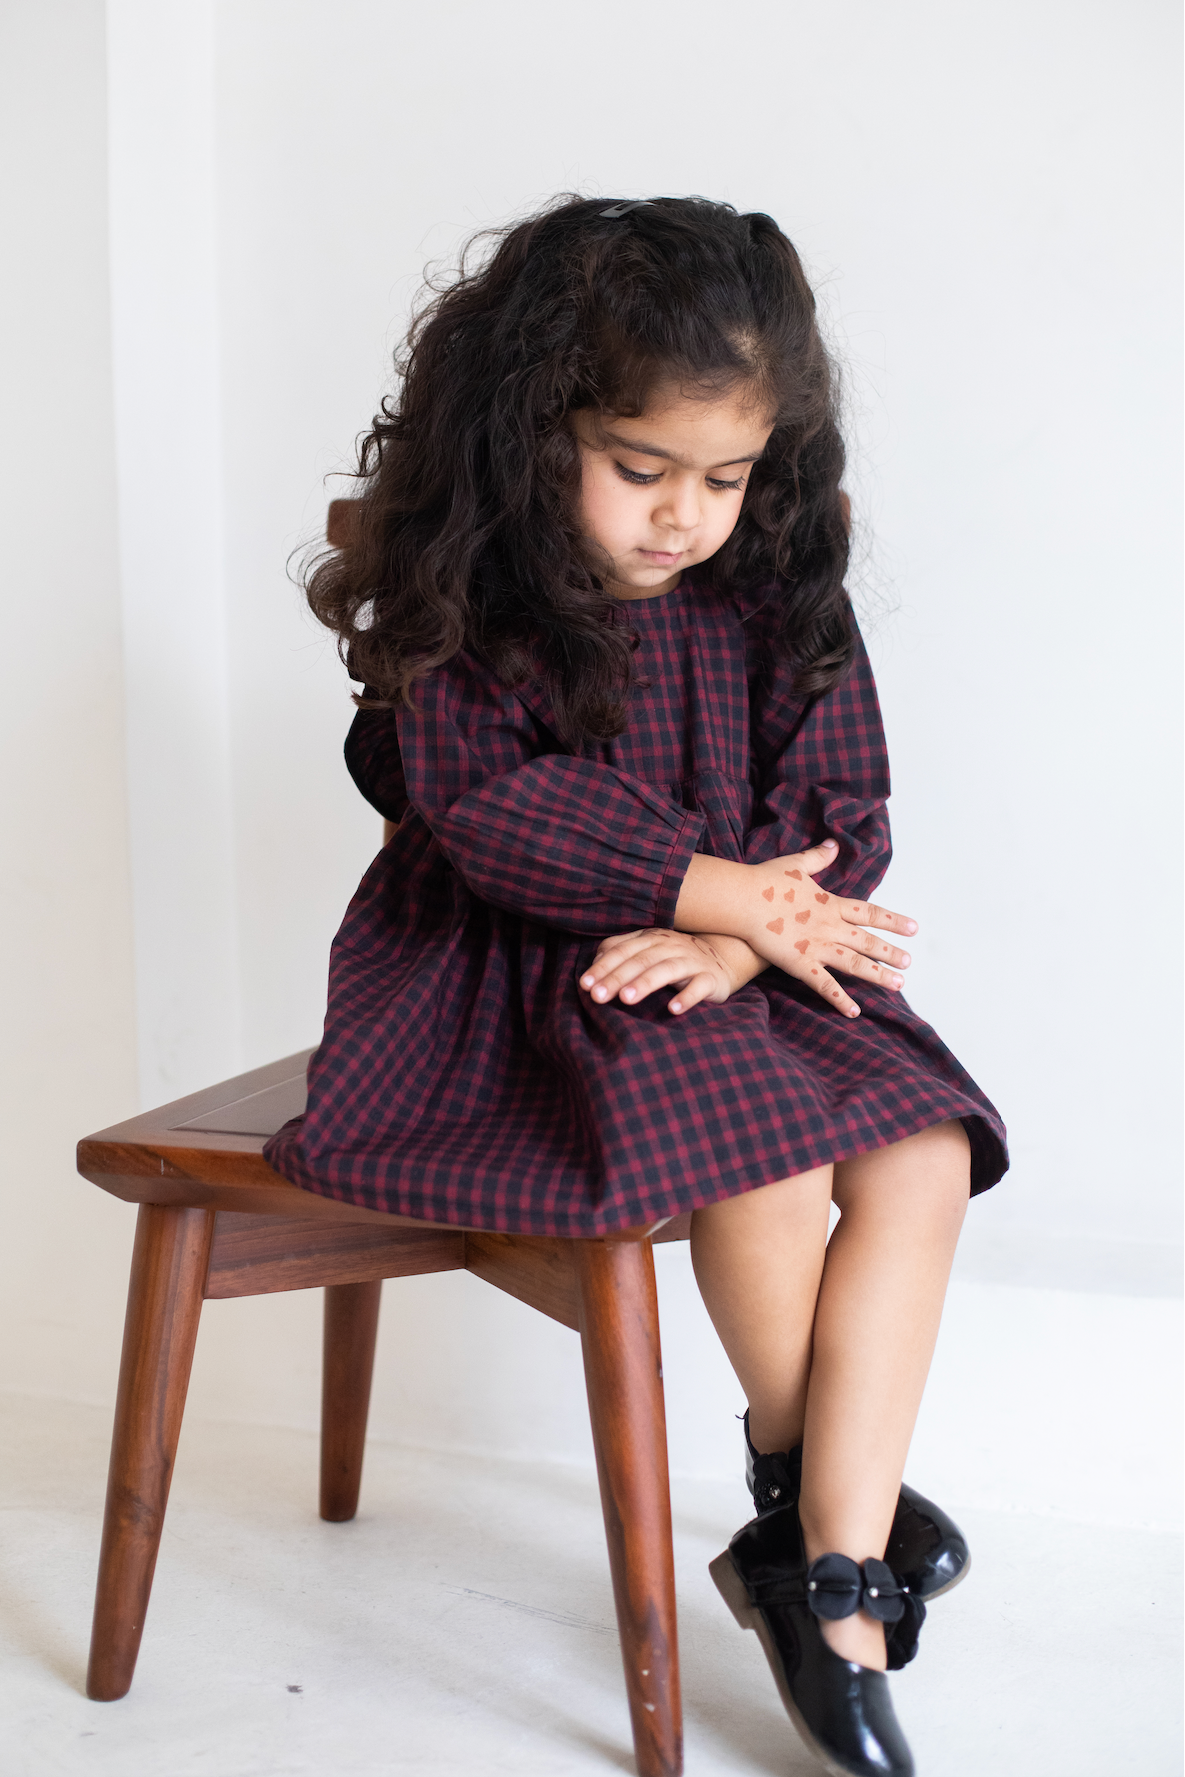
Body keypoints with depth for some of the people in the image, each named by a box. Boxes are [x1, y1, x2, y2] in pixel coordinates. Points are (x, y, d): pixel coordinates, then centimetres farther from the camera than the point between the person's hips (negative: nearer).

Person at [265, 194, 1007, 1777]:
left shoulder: (779, 591, 2)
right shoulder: (467, 594, -8)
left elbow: (844, 814, -1)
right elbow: (492, 809, -17)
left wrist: (727, 939, -21)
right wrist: (725, 888, -21)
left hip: (741, 964, 5)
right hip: (509, 971, -4)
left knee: (920, 1159, -21)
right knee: (757, 1138, -31)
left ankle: (828, 1588, -16)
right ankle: (798, 1493, -4)